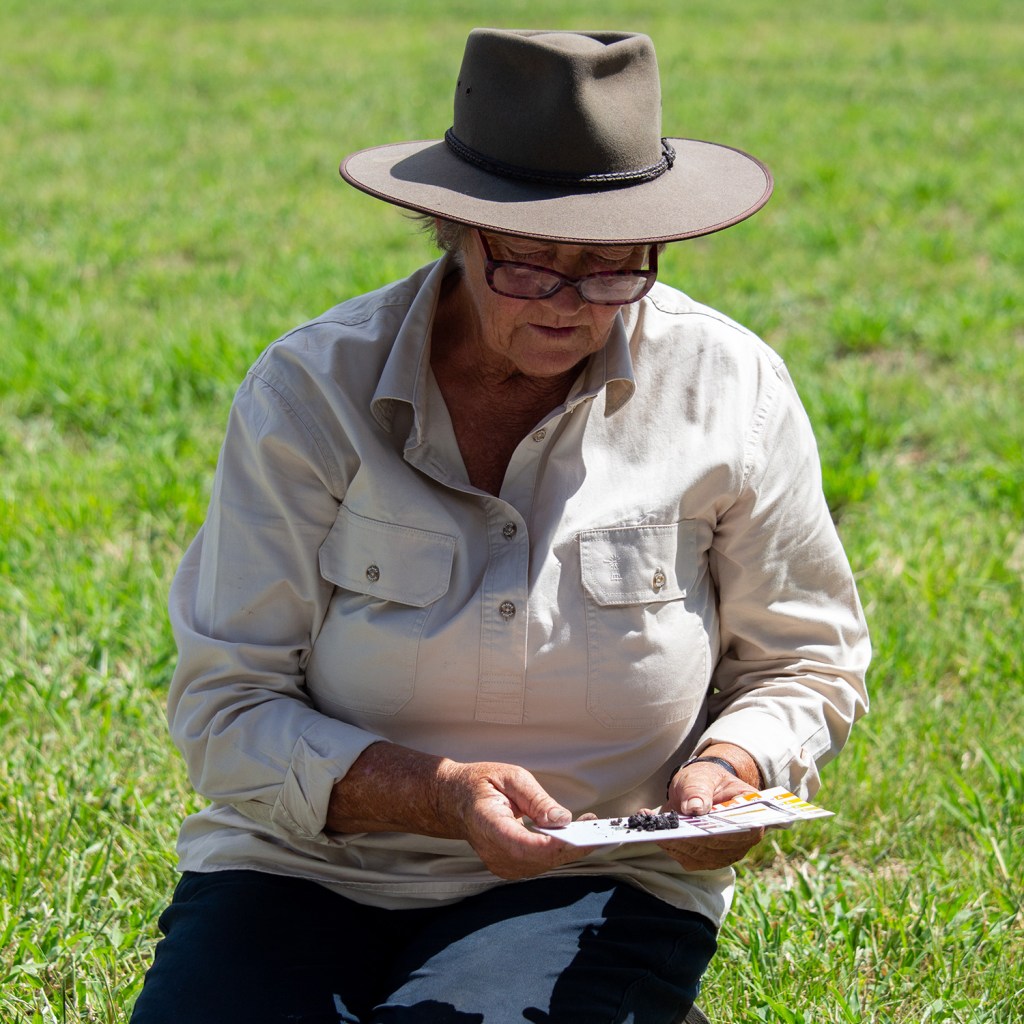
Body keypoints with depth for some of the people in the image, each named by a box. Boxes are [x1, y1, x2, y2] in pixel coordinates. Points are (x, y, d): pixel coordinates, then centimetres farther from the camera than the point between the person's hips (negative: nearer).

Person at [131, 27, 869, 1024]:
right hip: (308, 867, 0)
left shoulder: (728, 389, -3)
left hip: (592, 889, 0)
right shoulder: (309, 391, -7)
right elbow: (226, 711, -7)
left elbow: (806, 664, 10)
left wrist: (729, 770, -12)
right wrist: (441, 794, -23)